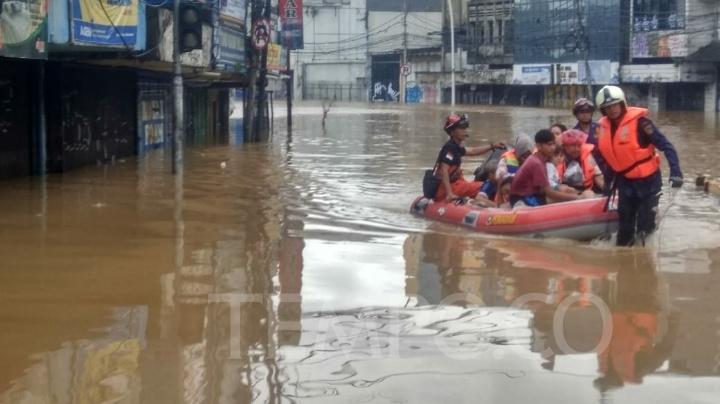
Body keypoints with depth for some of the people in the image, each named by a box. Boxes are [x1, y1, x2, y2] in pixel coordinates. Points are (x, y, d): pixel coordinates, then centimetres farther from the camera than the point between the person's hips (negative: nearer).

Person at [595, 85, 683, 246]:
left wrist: (675, 171, -28)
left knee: (645, 225, 0)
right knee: (625, 224, 11)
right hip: (625, 181, 5)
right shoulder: (603, 128, -1)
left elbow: (666, 145, -19)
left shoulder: (639, 121, -18)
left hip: (648, 179, -5)